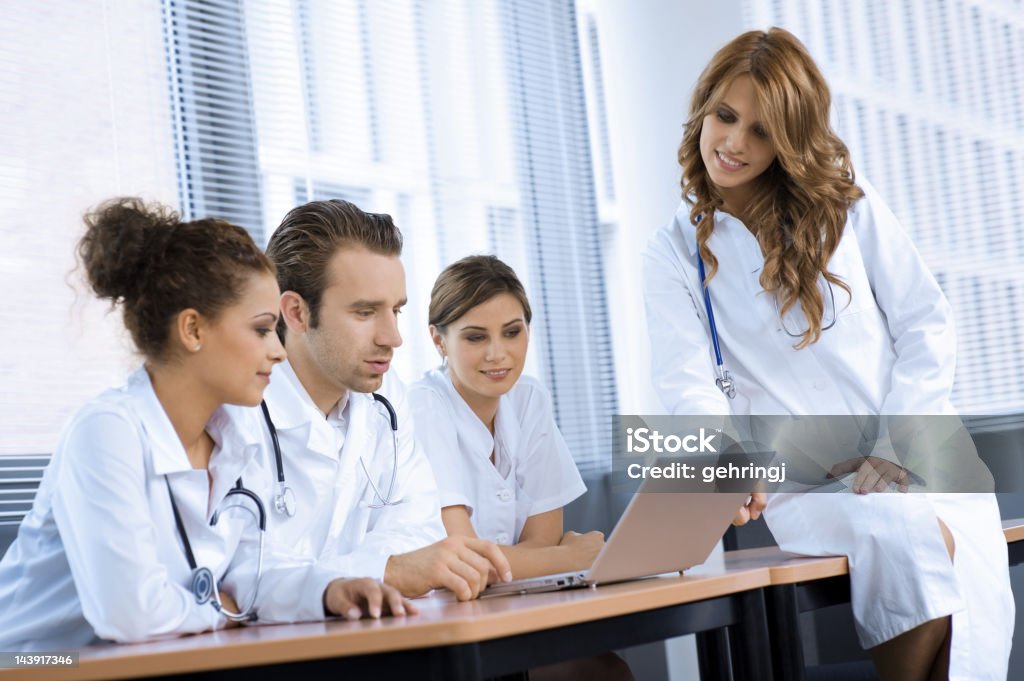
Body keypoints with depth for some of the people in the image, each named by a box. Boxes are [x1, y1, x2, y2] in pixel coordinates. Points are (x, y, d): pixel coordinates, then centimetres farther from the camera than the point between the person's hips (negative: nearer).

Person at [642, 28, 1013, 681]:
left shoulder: (848, 204, 9)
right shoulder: (676, 253, 7)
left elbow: (927, 323, 6)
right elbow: (689, 381, -6)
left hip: (917, 463, 2)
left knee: (976, 585, -27)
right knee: (918, 544, -31)